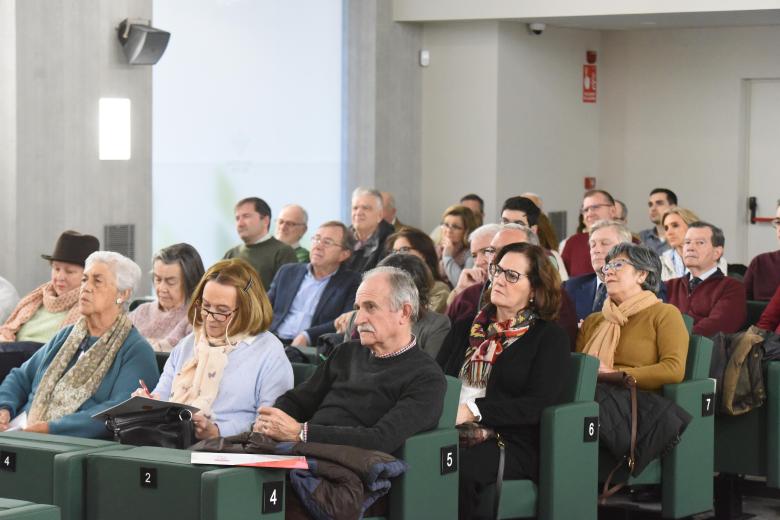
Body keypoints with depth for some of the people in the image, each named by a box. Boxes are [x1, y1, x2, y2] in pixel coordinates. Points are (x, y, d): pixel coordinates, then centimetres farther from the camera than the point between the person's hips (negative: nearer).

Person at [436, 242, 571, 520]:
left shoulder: (550, 337, 8)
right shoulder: (466, 328, 24)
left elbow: (539, 405, -6)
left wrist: (473, 411, -15)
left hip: (510, 441, -4)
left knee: (458, 469, -37)